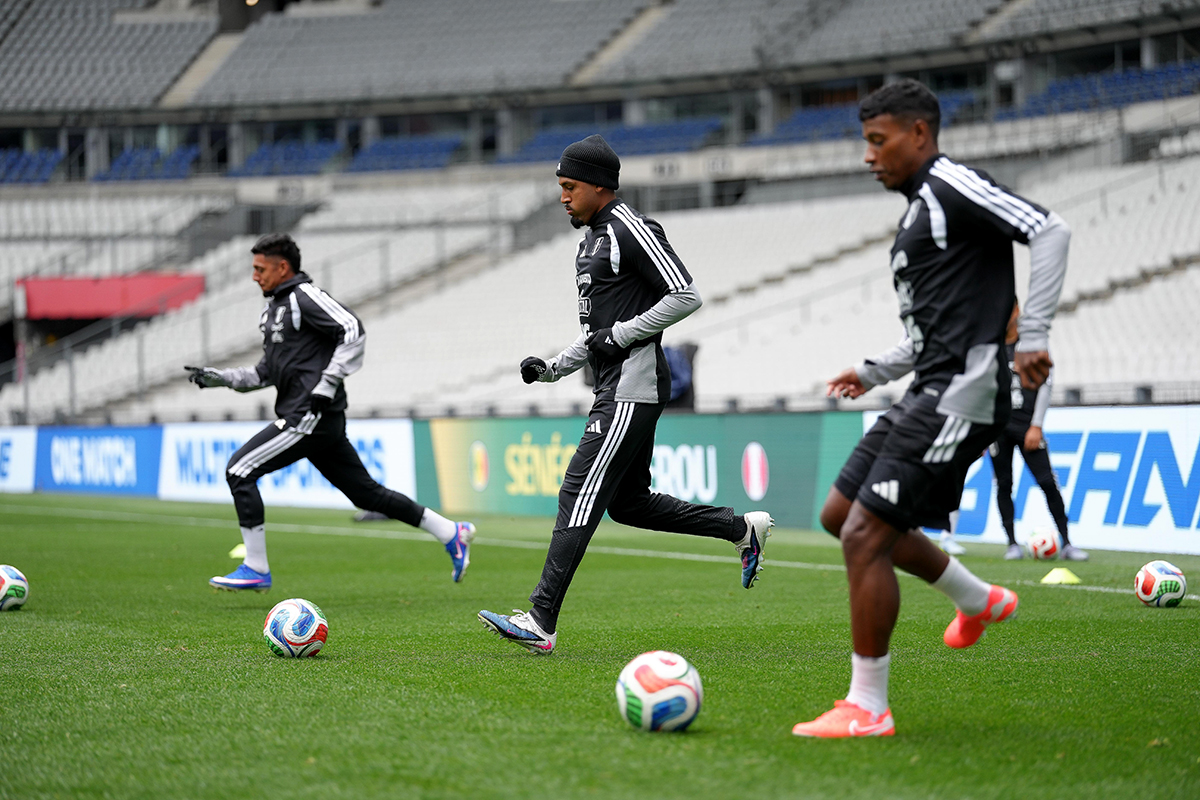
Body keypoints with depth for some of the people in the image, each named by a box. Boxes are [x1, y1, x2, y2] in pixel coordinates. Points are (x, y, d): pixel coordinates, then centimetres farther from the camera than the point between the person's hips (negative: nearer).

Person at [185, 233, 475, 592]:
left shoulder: (305, 297, -8)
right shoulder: (274, 307, 21)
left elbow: (353, 331, -18)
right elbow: (267, 373, 25)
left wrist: (327, 384, -22)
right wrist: (220, 377, 13)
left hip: (312, 415, -10)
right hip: (302, 417, 10)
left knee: (239, 470, -11)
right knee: (366, 492, 12)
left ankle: (256, 570, -8)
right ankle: (452, 533, 18)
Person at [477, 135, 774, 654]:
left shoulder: (631, 230, -11)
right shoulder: (592, 240, 20)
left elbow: (686, 296, -17)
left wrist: (621, 334, -17)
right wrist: (552, 368, 14)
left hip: (634, 386, -11)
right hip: (614, 387, 11)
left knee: (579, 493, -15)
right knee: (627, 503, 14)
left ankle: (541, 622, -18)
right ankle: (742, 528, 26)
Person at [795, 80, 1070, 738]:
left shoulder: (952, 186, -7)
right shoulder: (920, 209, 23)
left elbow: (1049, 232, -18)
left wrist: (1033, 337, -24)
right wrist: (873, 372, 24)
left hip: (960, 391, -11)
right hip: (929, 393, 11)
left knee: (865, 535, -13)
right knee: (840, 514, 16)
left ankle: (867, 708, -6)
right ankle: (978, 601, 30)